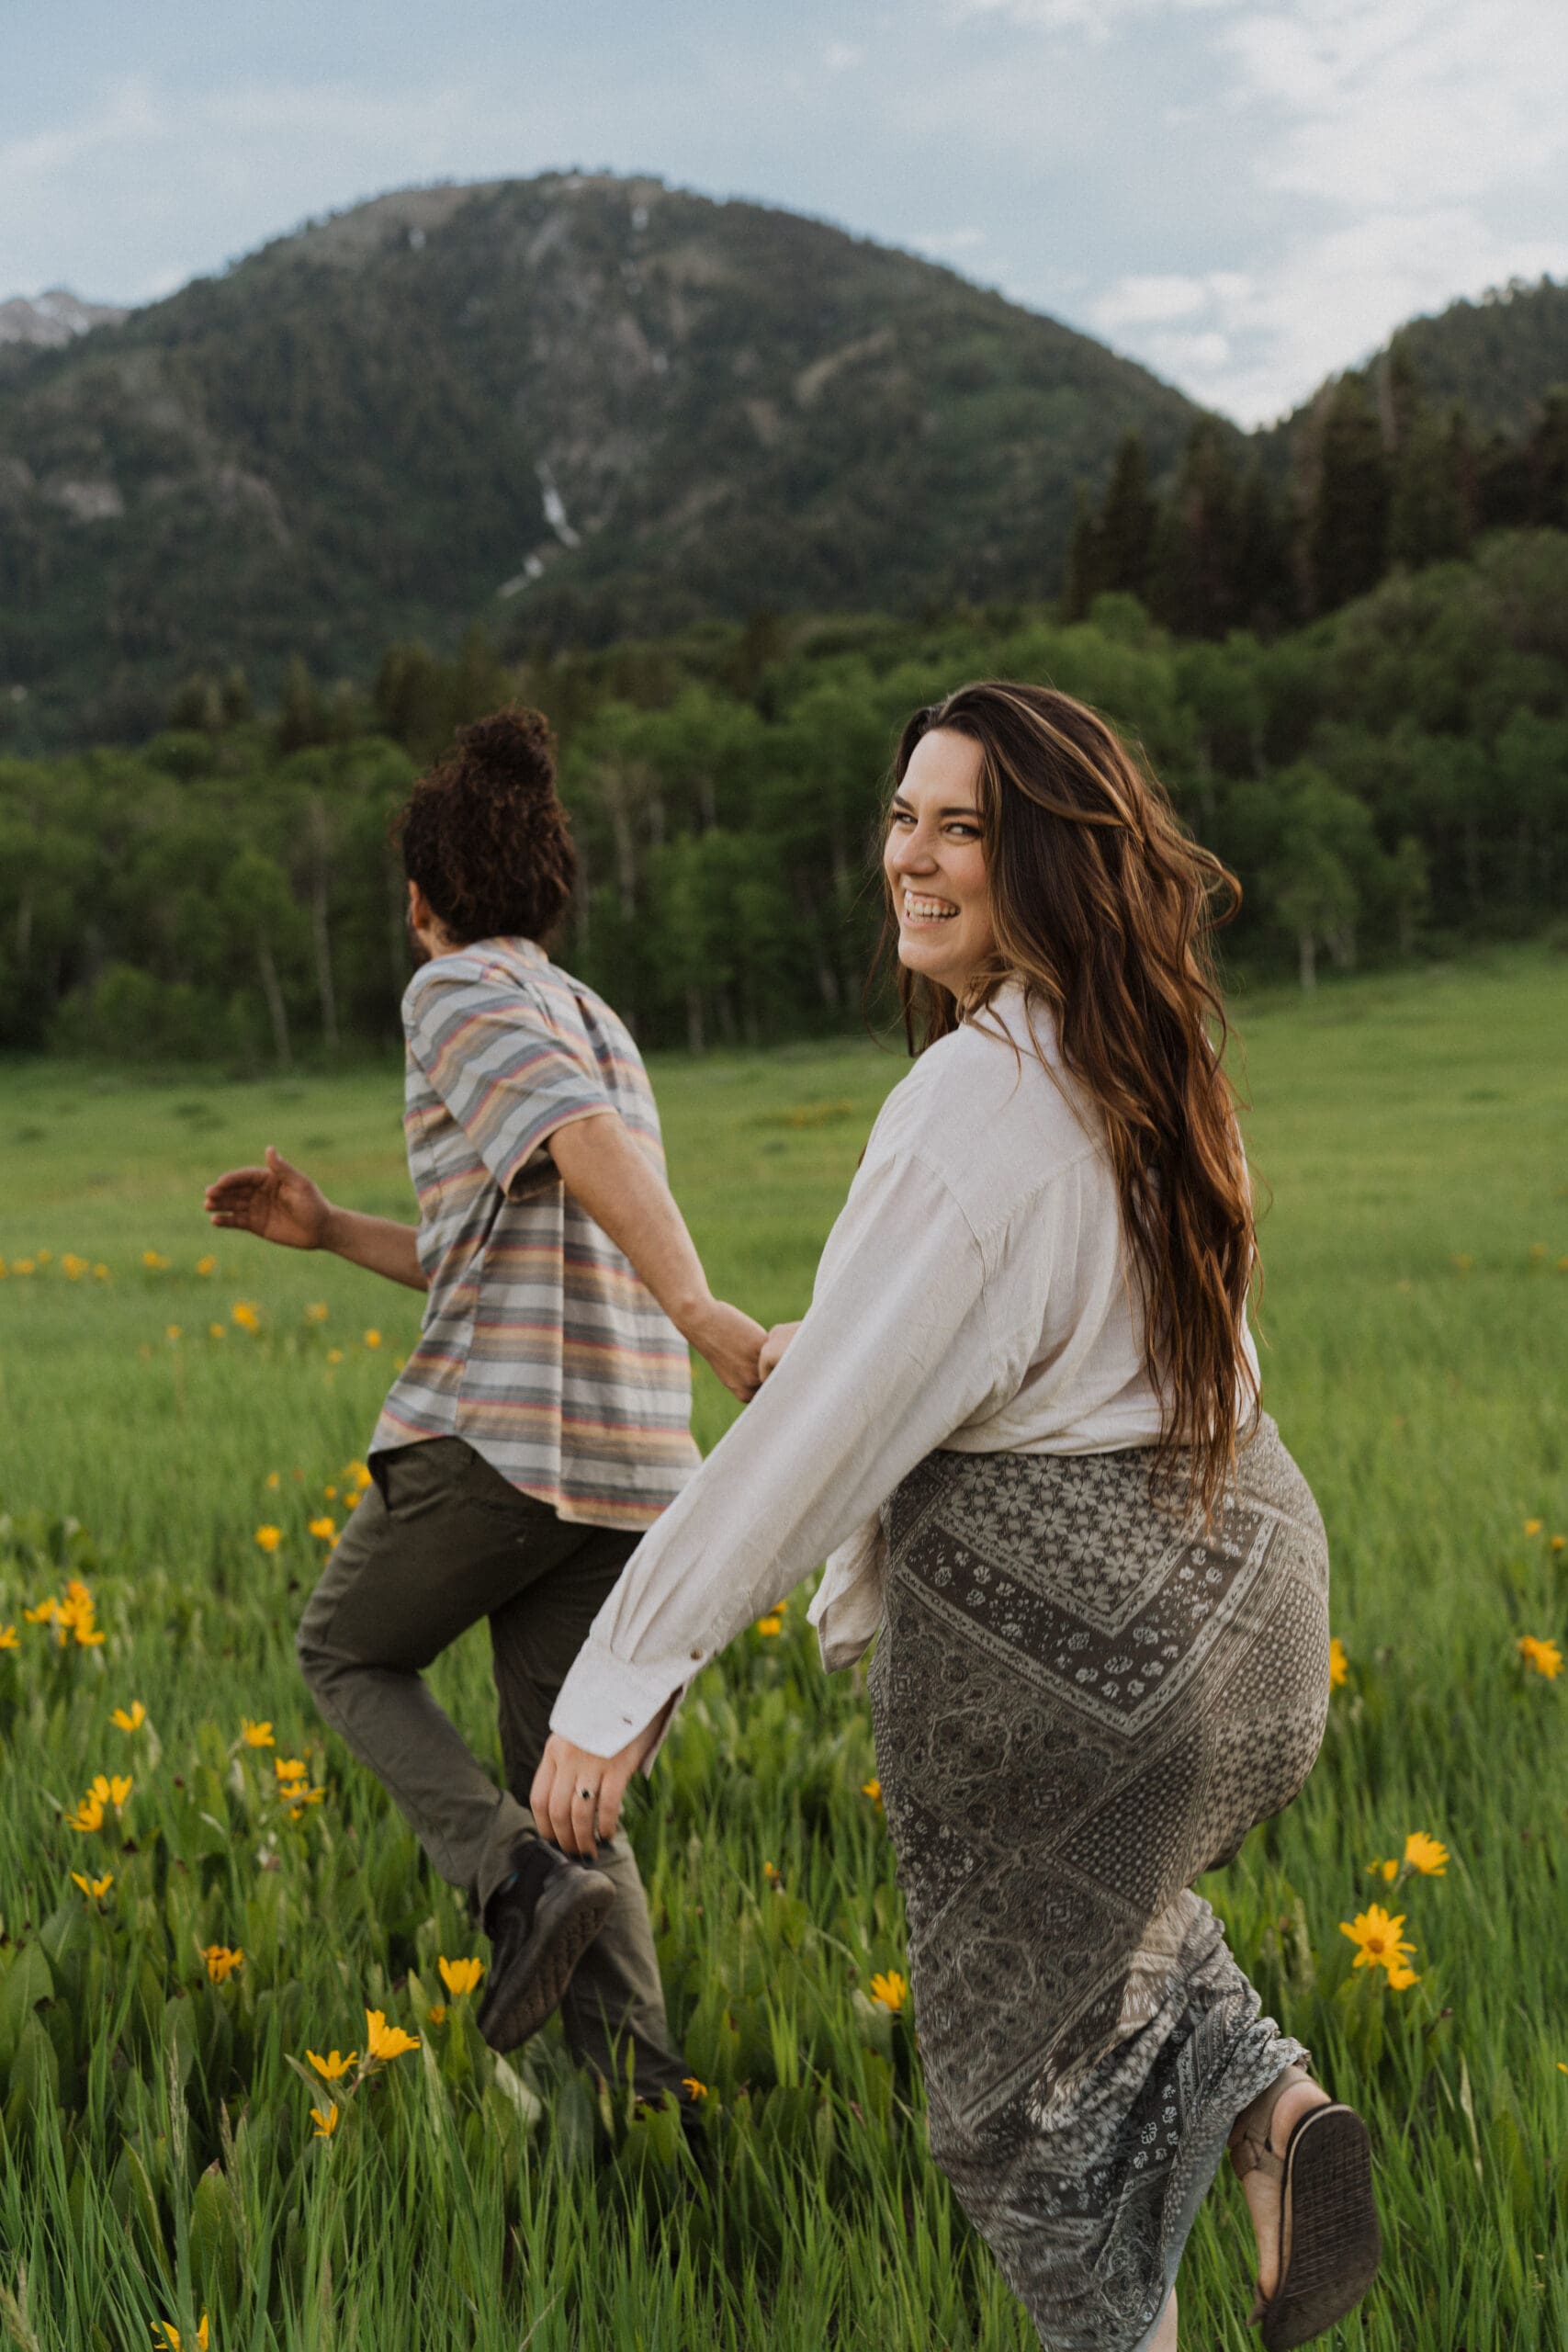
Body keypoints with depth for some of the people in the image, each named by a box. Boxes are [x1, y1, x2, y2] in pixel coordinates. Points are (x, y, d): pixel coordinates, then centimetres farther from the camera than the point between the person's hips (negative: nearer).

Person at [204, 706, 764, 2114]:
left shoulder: (461, 990, -2)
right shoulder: (597, 1028, 25)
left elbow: (583, 1143, -21)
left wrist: (697, 1308, -35)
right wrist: (327, 1231, 27)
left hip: (496, 1440, -7)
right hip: (629, 1464, 7)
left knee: (349, 1654, 19)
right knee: (565, 1795, 12)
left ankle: (520, 1885, -3)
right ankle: (644, 2090, -2)